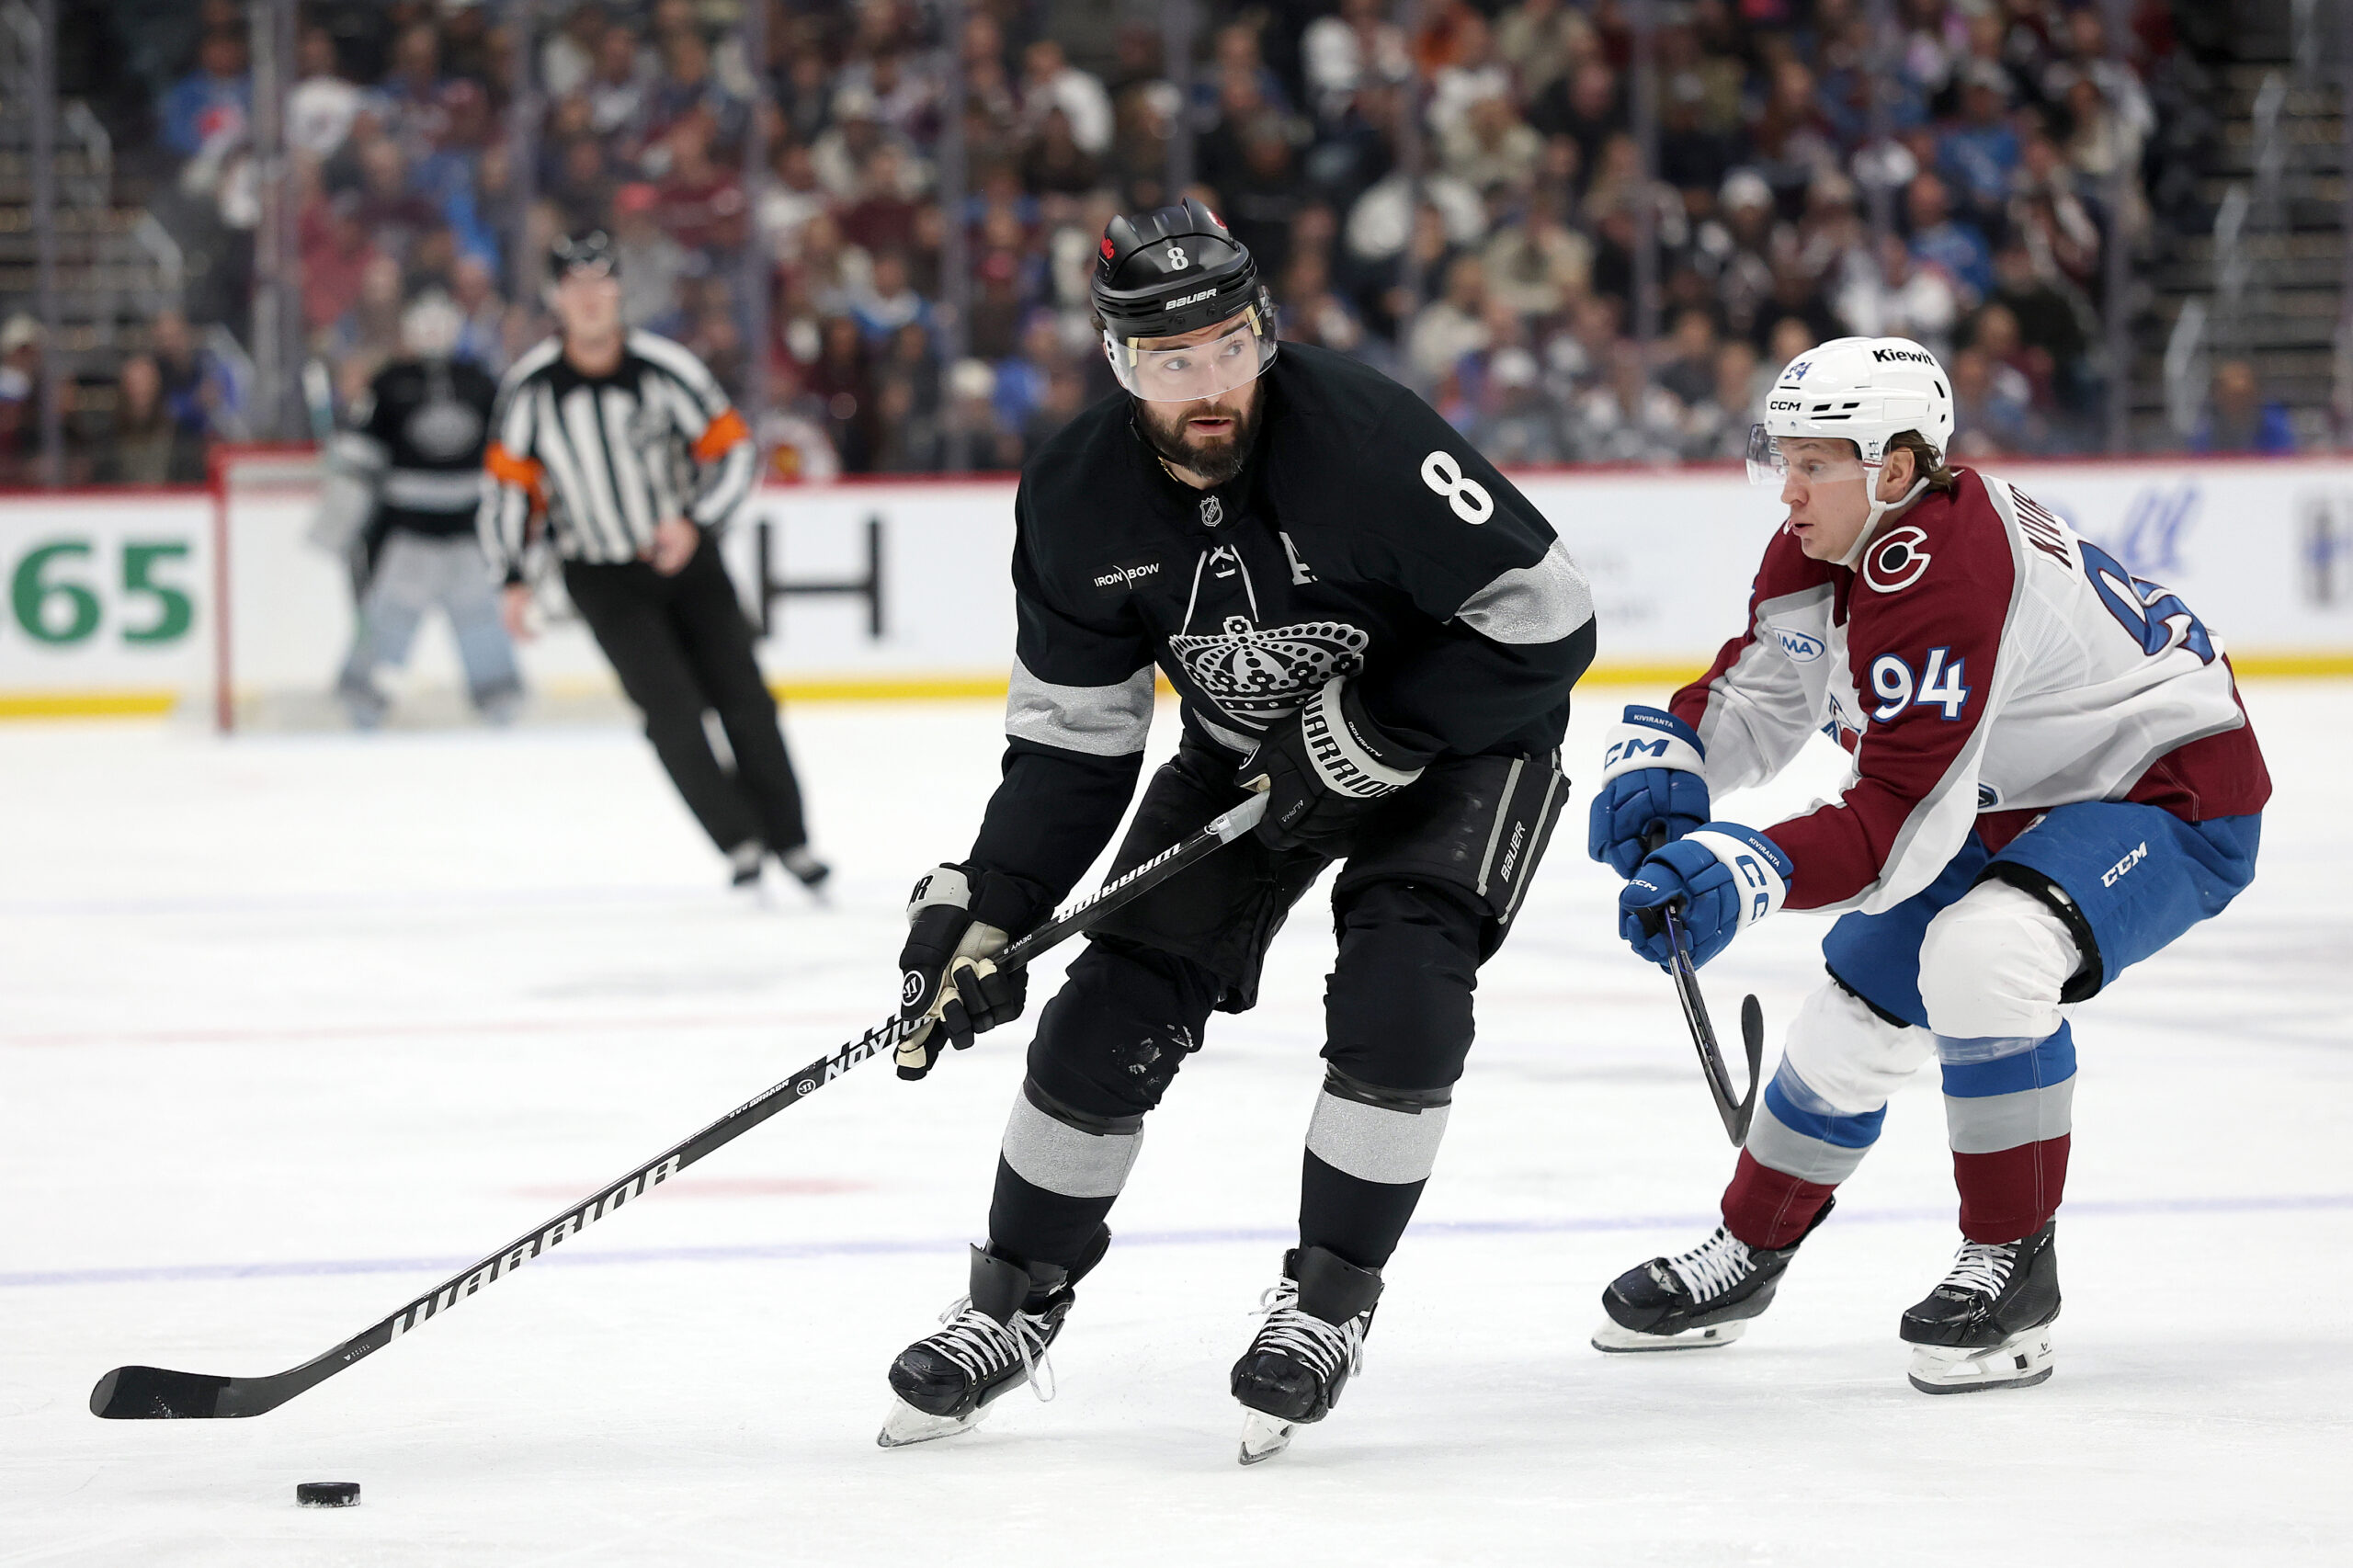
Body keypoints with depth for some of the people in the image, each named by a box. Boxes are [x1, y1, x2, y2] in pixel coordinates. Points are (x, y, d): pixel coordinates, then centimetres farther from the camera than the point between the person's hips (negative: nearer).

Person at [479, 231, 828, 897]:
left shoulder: (664, 367, -12)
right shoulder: (531, 386, -9)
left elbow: (732, 449, -7)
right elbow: (510, 481, 0)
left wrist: (693, 523, -21)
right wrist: (513, 579, -4)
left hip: (684, 558, 1)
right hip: (603, 578, -1)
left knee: (743, 699, -1)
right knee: (672, 710, -13)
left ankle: (790, 838, 12)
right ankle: (740, 843, -5)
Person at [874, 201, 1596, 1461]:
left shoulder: (1363, 437, -33)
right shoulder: (1075, 503, -17)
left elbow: (1545, 620, -29)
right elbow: (1069, 740, -7)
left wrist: (1370, 740, -28)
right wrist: (982, 910, -16)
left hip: (1457, 736, -4)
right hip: (1248, 751, 4)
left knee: (1395, 999, -24)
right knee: (1112, 1011, -3)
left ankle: (1327, 1302, -8)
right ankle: (1013, 1305, 14)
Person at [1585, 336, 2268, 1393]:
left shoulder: (1942, 578, -33)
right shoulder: (1823, 544, -4)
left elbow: (1902, 821, -36)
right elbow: (1756, 696, 7)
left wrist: (1748, 873, -47)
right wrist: (1659, 756, -13)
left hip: (2170, 798, -10)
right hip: (2013, 807, 10)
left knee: (1978, 955, -34)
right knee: (1854, 1020, 12)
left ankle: (2012, 1266, -18)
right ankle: (1748, 1255, 36)